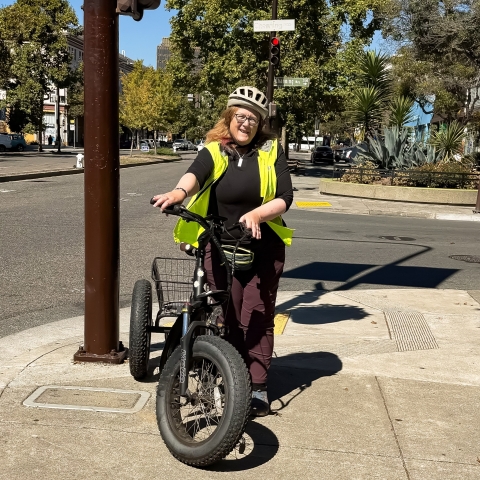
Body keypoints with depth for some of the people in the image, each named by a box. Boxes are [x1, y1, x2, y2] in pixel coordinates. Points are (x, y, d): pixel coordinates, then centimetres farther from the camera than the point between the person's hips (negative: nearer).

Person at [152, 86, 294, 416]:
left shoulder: (271, 151, 3)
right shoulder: (213, 151, 0)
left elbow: (285, 198, -5)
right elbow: (196, 173, -23)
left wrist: (257, 213, -24)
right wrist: (180, 192, -45)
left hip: (263, 249, 0)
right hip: (220, 249, 0)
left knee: (257, 318, 3)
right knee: (228, 319, 4)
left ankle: (258, 387, 13)